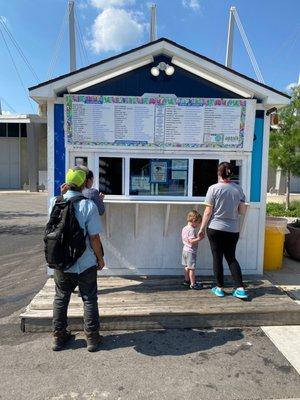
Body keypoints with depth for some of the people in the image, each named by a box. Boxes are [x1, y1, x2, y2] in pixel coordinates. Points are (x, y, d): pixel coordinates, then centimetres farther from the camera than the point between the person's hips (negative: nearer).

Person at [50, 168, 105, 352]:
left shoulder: (55, 202, -6)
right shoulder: (88, 205, -18)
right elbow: (94, 237, -17)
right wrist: (100, 258, -1)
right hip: (85, 263, -3)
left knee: (61, 298, 20)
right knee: (89, 299, 13)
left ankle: (59, 336, 31)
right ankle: (92, 337, 23)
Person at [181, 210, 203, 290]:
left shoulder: (184, 228, 9)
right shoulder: (192, 229, -19)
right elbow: (191, 241, -26)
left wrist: (197, 237, 14)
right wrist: (199, 238, -23)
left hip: (185, 250, 9)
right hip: (191, 251, -9)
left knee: (187, 267, 18)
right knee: (191, 268, -3)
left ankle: (187, 280, 29)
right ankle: (193, 284, 3)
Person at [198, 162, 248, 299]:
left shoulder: (214, 188, -10)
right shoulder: (238, 189, 1)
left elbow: (208, 212, -10)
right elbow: (242, 211, 5)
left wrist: (202, 229, -1)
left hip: (216, 229, -3)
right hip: (233, 230, 3)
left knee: (217, 258, 8)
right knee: (231, 258, 15)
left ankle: (219, 288, 17)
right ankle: (240, 288, 8)